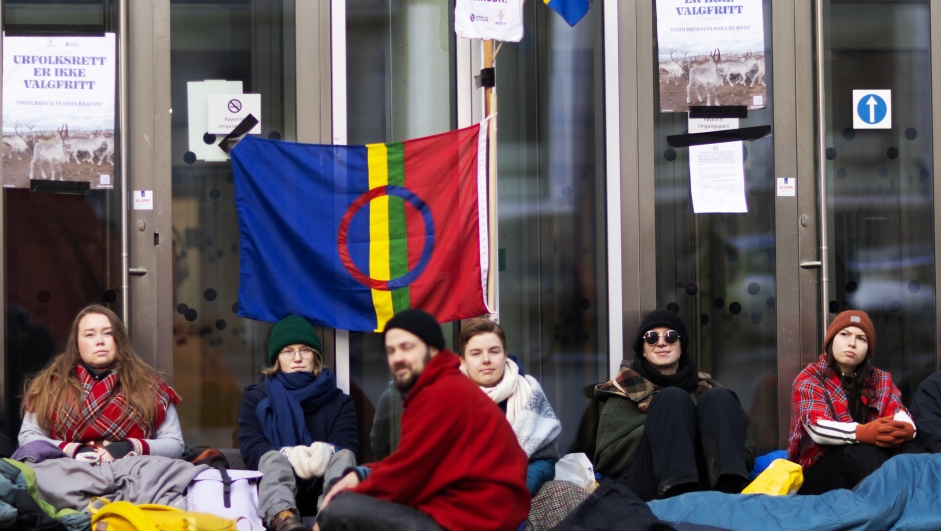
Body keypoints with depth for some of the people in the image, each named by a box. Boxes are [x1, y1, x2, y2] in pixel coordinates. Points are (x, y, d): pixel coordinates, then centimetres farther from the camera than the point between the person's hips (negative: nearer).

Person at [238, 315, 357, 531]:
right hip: (278, 491, -1)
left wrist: (327, 451, -30)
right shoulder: (257, 398, 15)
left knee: (343, 457, -28)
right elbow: (251, 448, -2)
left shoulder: (339, 401, 17)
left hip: (327, 491, 1)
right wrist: (288, 455, -26)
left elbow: (346, 445, -3)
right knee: (274, 459, -31)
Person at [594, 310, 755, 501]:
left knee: (718, 397, -14)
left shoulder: (704, 388, 21)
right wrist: (661, 424, -7)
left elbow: (746, 451, 14)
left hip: (710, 488, 2)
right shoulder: (627, 389, 15)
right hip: (647, 489, -2)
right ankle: (679, 493, -46)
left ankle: (730, 490, -41)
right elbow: (607, 458, 2)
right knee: (673, 398, -19)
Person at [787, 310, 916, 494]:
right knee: (861, 451, -35)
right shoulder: (809, 380, 3)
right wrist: (861, 433, -36)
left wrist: (904, 429, -31)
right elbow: (817, 428, -17)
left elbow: (902, 417, -4)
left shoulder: (881, 381, 17)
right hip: (818, 470, -4)